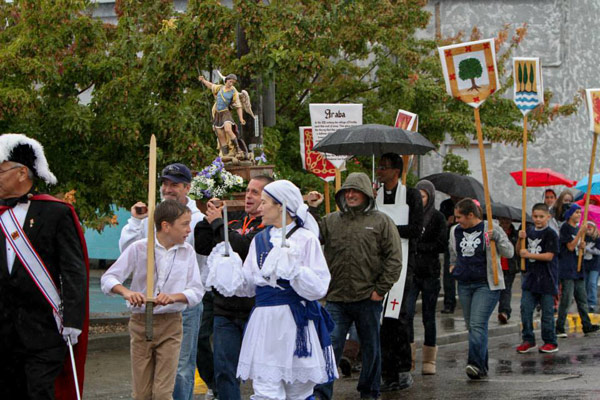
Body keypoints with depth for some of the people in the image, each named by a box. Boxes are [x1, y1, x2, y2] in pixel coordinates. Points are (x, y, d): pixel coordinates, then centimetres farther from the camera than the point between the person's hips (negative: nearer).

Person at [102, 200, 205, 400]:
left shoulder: (187, 251, 2)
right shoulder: (139, 248, -5)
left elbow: (197, 291, -1)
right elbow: (108, 278, -6)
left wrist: (174, 297, -22)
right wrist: (126, 292, -27)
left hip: (171, 325, 1)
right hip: (140, 323, 0)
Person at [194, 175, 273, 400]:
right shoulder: (234, 221, 14)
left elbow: (241, 247, -21)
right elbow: (202, 247, 11)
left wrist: (217, 223, -9)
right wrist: (209, 219, -1)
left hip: (255, 308, -6)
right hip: (225, 308, 6)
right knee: (224, 371, 7)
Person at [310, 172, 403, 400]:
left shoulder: (381, 222, 2)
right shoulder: (330, 221, 9)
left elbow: (394, 259, -1)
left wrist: (381, 289, -8)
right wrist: (311, 210, -6)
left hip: (368, 299, -1)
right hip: (336, 299, 1)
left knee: (371, 348, 12)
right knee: (329, 346, -5)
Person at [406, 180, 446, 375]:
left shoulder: (438, 218, 0)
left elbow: (441, 245, -6)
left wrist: (417, 246, -11)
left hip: (430, 273, -2)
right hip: (410, 271, 2)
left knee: (428, 316, 5)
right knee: (407, 313, -12)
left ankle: (429, 360, 14)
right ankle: (409, 357, -7)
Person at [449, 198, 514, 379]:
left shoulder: (491, 229, -6)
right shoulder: (455, 231, 11)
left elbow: (509, 253, -8)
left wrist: (496, 239, -21)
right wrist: (453, 266, 21)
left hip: (486, 285, -6)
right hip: (464, 285, 6)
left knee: (478, 324, -18)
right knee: (471, 326, 8)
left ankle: (476, 364, -25)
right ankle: (482, 368, 16)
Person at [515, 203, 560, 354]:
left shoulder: (551, 234, -9)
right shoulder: (529, 231, 10)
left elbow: (549, 256, -16)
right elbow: (519, 250, 16)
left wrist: (529, 255, -17)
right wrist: (520, 239, -3)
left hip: (547, 279, -6)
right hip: (530, 277, 6)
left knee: (547, 311, 1)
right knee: (525, 309, 1)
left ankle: (550, 342, 11)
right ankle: (528, 340, 11)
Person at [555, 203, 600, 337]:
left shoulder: (577, 229, 17)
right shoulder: (565, 228, -8)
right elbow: (570, 247, -15)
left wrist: (582, 246, -2)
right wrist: (580, 233, -18)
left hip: (578, 269, 8)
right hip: (567, 270, -8)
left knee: (582, 299, 7)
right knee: (566, 300, -7)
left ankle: (587, 326, 8)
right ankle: (559, 328, -1)